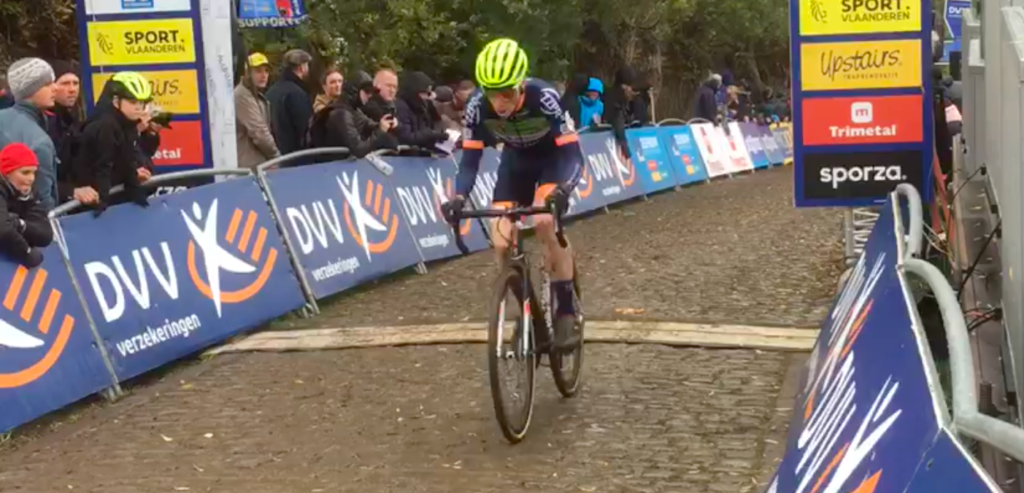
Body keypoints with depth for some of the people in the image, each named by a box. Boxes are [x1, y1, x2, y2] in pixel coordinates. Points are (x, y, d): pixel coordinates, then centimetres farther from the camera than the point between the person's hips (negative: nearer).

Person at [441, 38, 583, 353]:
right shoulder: (478, 106, -27)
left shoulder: (544, 98, -36)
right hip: (516, 160, 4)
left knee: (545, 221, -31)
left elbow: (573, 155, -35)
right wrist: (459, 197, -38)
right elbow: (470, 160, -20)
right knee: (501, 244, -12)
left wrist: (562, 190, -55)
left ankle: (565, 312, -17)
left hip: (553, 158, -4)